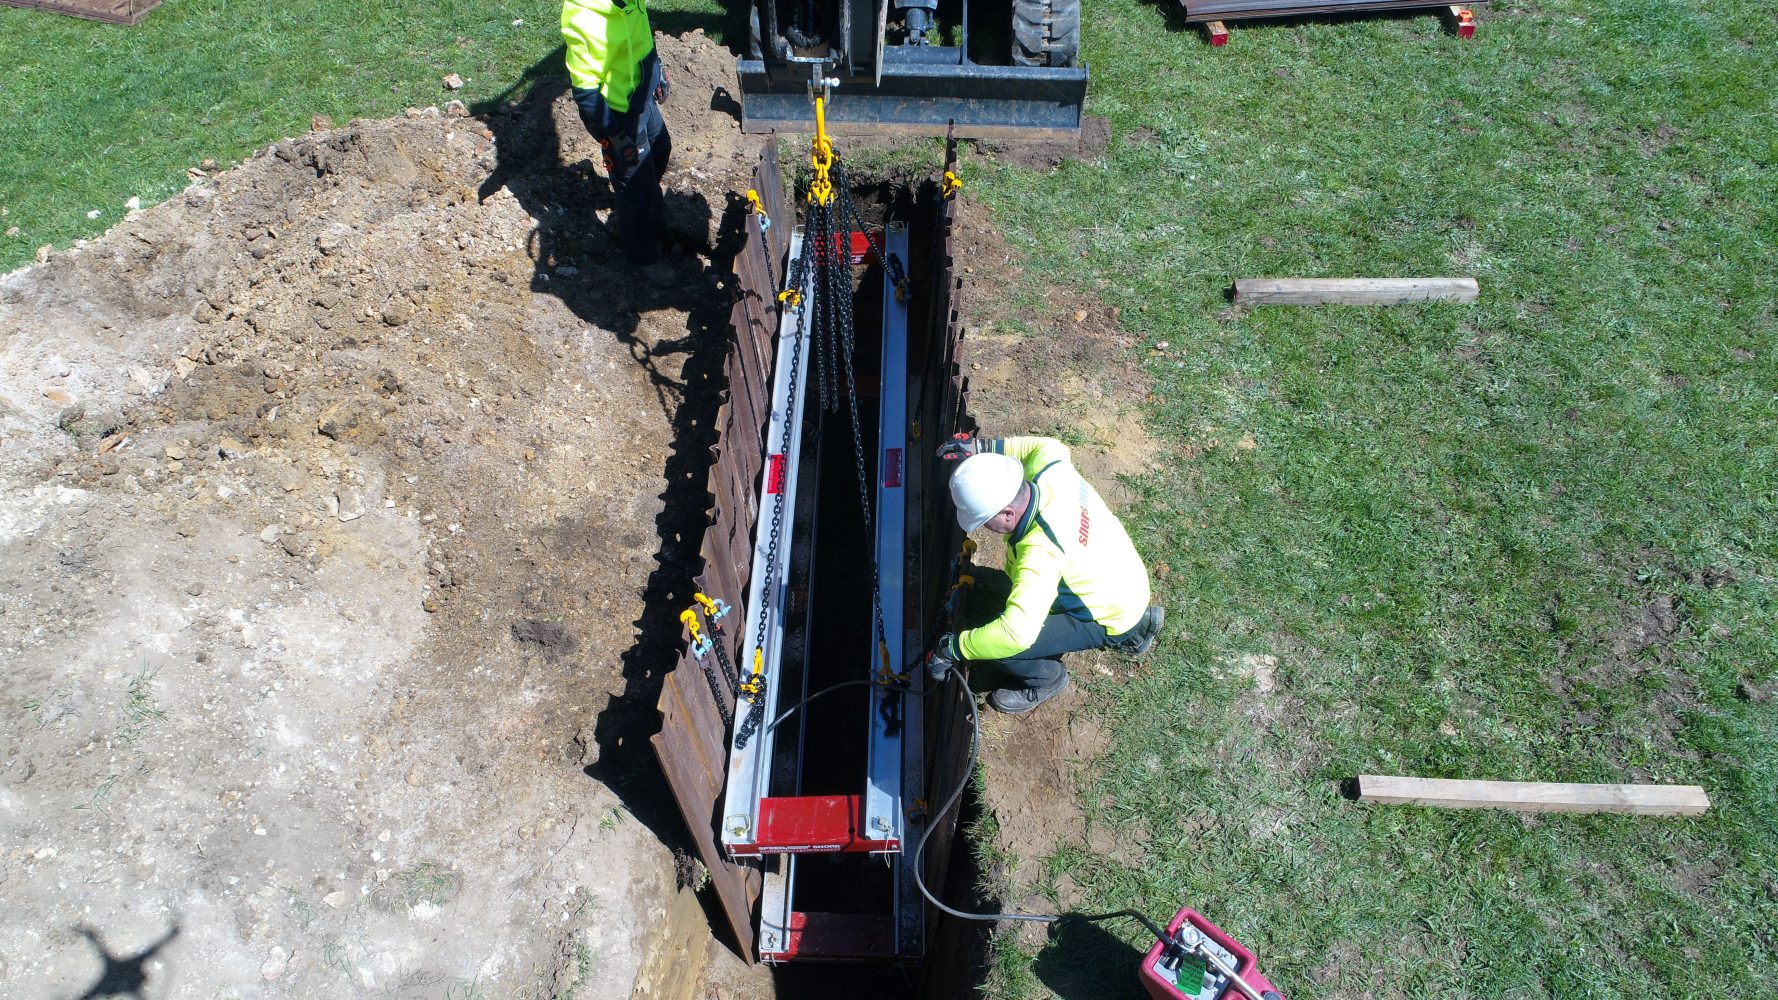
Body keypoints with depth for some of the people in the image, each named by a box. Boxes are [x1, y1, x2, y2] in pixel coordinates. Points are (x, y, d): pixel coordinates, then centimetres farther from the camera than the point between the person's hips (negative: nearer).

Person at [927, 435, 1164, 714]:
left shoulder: (1041, 553, -40)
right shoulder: (1052, 470, -19)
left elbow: (1016, 634, -46)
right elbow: (1050, 445, 7)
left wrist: (952, 648, -34)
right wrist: (984, 448, -2)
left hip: (1111, 621, -8)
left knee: (999, 648, -21)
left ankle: (1047, 679, 15)